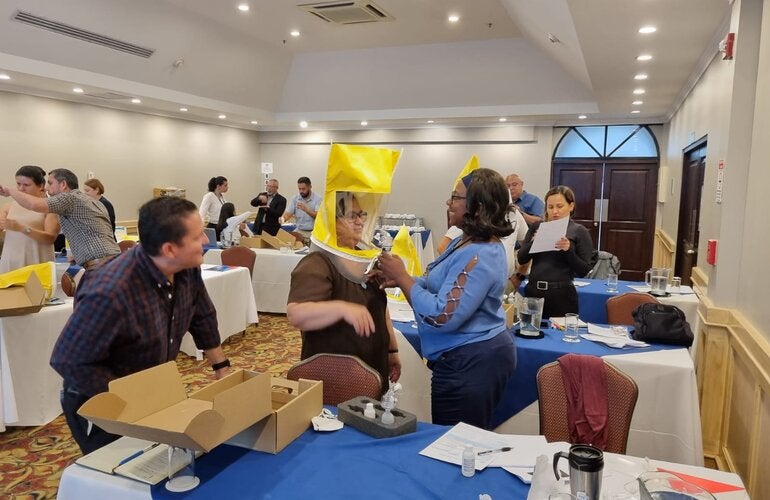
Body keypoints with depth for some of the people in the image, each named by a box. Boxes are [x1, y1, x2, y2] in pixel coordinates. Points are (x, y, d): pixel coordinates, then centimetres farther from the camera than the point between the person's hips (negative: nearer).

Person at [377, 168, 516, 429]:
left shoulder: (478, 256, -26)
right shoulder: (466, 242, 8)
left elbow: (443, 316, -29)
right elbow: (441, 286, 12)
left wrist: (402, 277, -20)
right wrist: (397, 278, -4)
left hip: (471, 362, -10)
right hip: (474, 356, 10)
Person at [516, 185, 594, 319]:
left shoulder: (579, 231, 0)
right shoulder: (537, 227, 9)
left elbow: (584, 271, -4)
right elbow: (521, 259, 5)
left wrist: (569, 250, -18)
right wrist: (533, 242, -11)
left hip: (561, 294, -3)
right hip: (533, 291, 3)